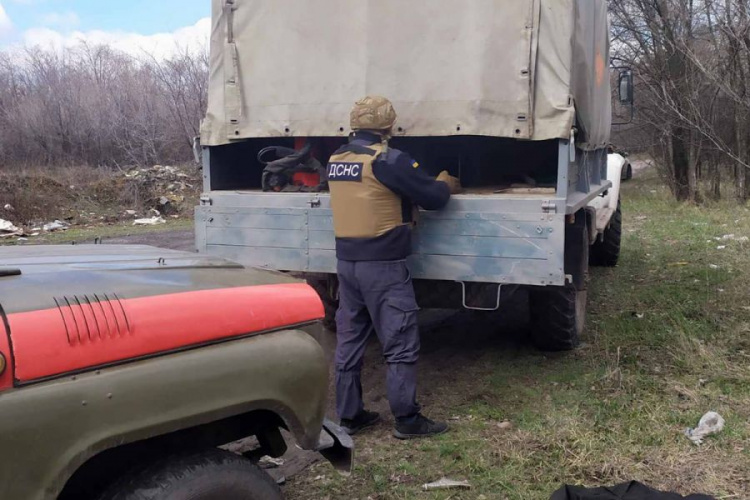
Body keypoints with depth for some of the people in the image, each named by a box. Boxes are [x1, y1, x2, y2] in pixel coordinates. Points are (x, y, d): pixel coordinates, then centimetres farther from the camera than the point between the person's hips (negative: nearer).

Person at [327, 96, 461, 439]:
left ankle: (349, 415, 20)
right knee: (401, 344, 2)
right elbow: (433, 198, -10)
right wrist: (446, 185, 14)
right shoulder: (388, 160, -14)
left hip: (347, 261, 8)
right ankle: (407, 420, 8)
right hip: (382, 264, -7)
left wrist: (430, 185, 24)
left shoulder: (337, 160, 9)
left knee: (350, 340, 13)